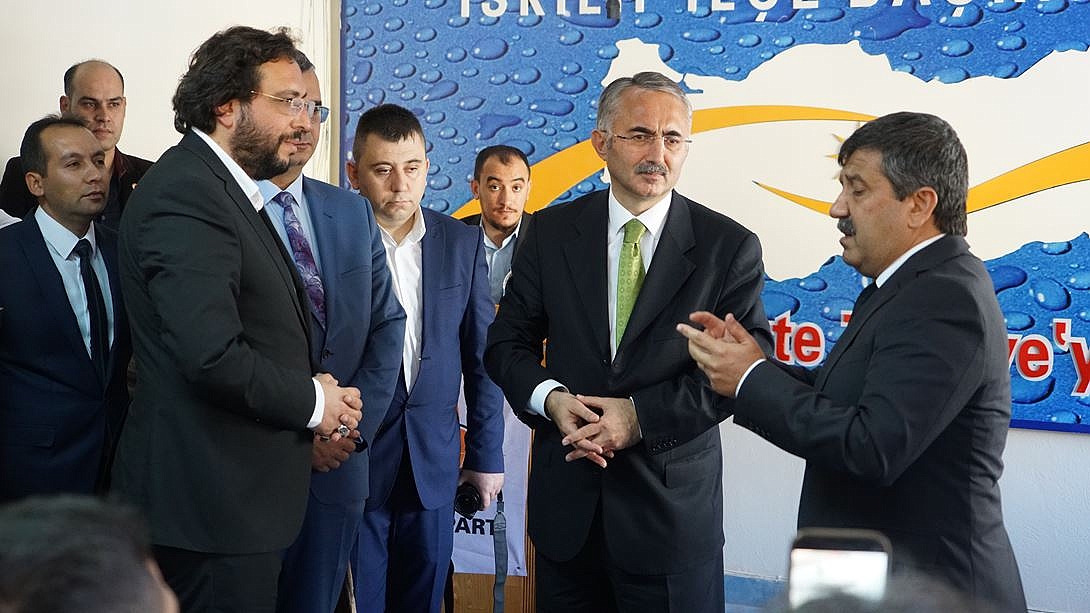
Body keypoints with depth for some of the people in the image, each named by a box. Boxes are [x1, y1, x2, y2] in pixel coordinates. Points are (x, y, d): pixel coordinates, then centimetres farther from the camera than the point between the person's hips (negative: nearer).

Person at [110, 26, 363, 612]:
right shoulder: (185, 194, -19)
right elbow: (212, 355, -28)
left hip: (237, 494, 10)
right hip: (213, 502, -10)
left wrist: (314, 392, 4)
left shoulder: (225, 189, 14)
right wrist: (312, 402, -12)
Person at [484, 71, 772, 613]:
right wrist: (550, 398, -13)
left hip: (672, 507, -2)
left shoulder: (730, 247, -4)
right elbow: (507, 342, 7)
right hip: (565, 502, 2)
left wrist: (643, 415, -17)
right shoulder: (551, 233, 3)